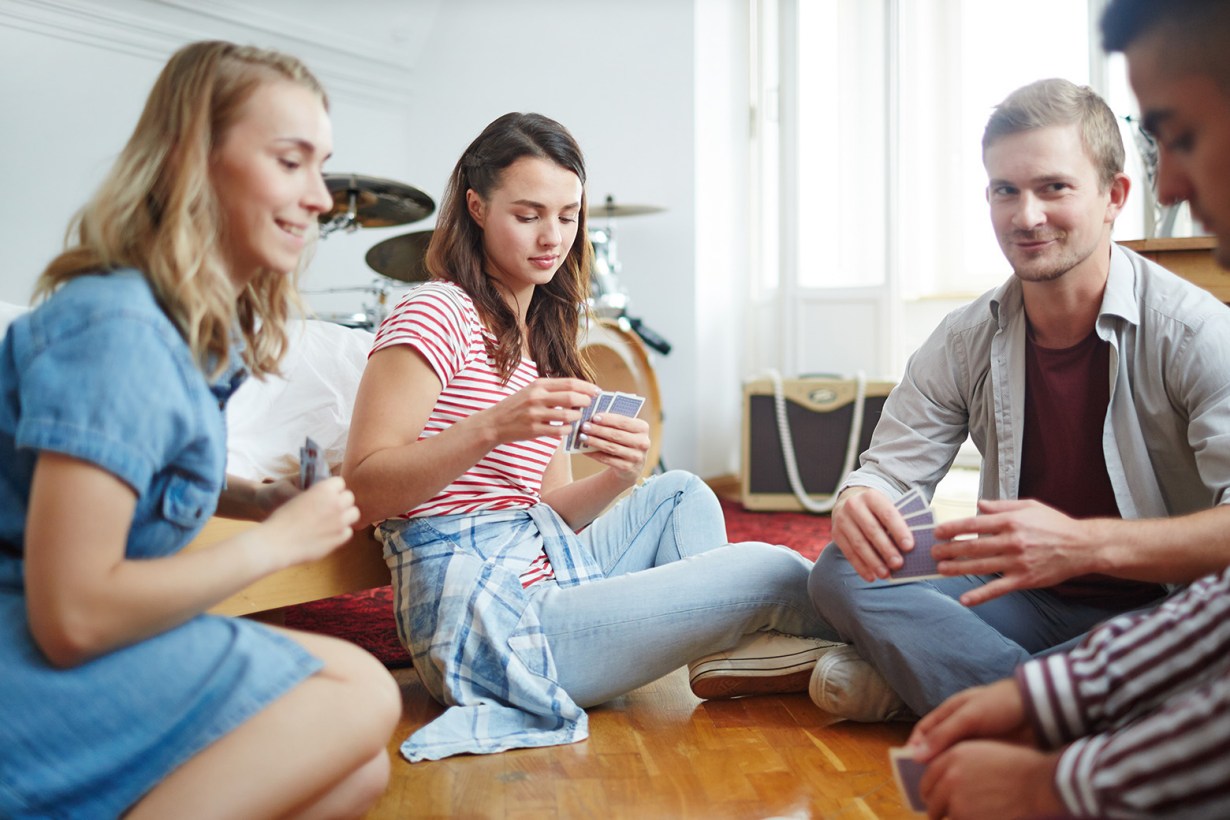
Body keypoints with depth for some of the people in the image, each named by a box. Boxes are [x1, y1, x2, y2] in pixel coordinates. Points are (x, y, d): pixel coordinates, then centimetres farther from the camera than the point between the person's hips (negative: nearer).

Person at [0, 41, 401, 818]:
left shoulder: (206, 327, 7)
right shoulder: (116, 328, -21)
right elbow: (71, 616, -26)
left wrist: (259, 499, 4)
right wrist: (279, 540, -15)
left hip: (96, 643, 9)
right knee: (360, 694, -15)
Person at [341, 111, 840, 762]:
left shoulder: (540, 337, 18)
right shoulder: (436, 314, -7)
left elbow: (548, 513, 12)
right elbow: (363, 489, -16)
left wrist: (618, 477, -9)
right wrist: (491, 427, -27)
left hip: (542, 574, 9)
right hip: (484, 616, -9)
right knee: (771, 572, -11)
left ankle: (727, 654, 3)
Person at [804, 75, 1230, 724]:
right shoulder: (965, 341, 1)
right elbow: (889, 474, 0)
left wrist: (1084, 544, -40)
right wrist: (860, 505, -25)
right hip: (1023, 604, 4)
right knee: (840, 568, -16)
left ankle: (910, 679, -25)